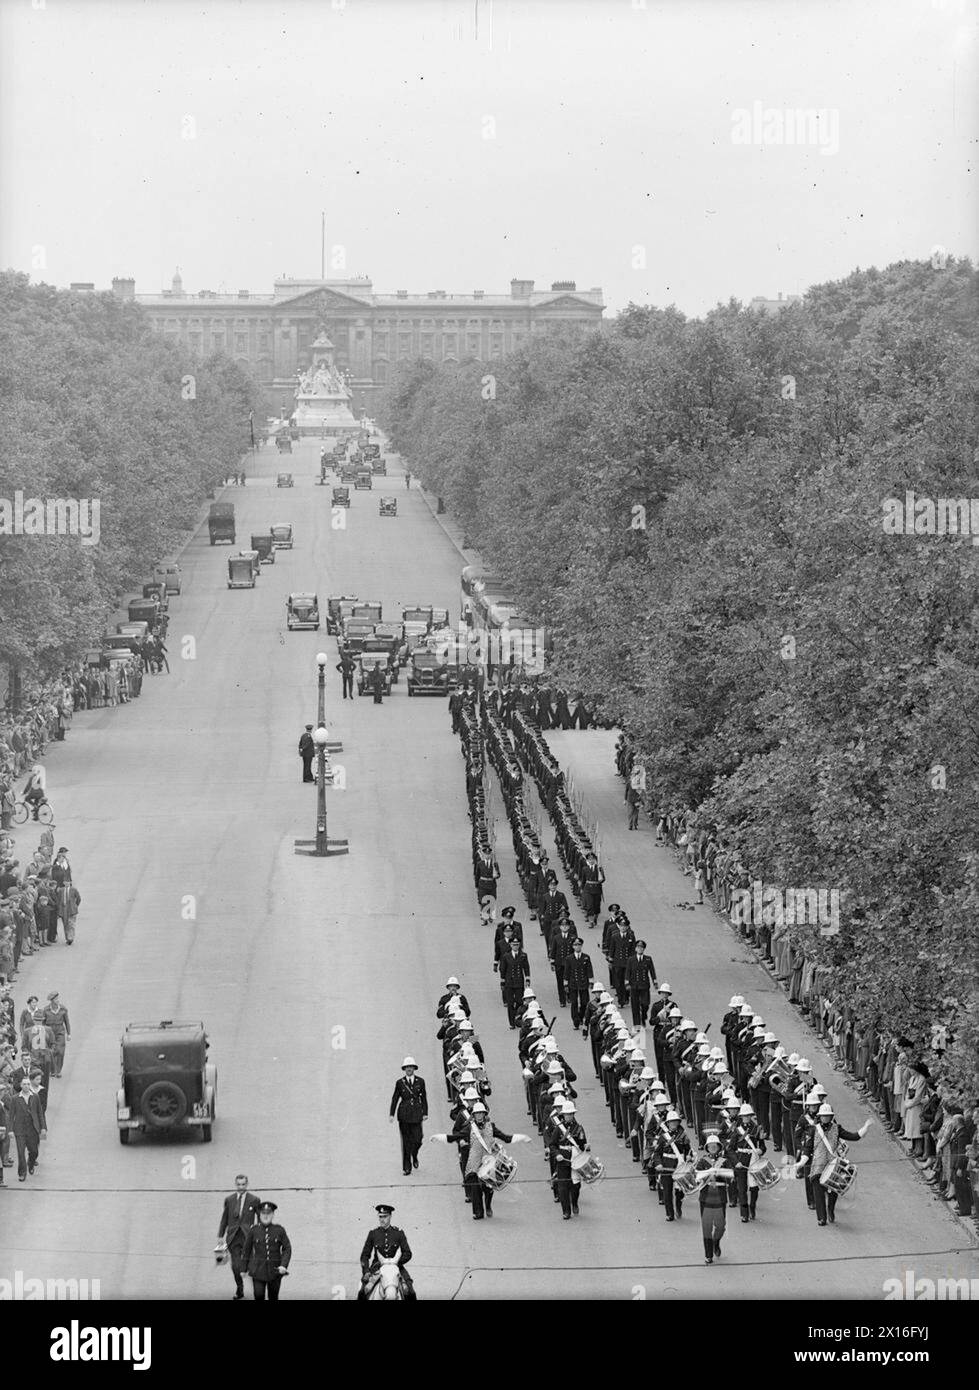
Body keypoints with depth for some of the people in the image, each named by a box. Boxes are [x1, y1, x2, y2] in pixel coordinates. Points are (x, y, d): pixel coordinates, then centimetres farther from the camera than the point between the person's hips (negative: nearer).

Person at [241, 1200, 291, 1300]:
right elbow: (246, 1250, 6)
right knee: (259, 1295, -13)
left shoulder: (279, 1230, -1)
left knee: (273, 1297, 8)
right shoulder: (253, 1230, -1)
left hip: (274, 1269, 1)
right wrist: (244, 1269, 8)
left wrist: (284, 1265, -15)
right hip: (258, 1269, -1)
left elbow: (287, 1249, -1)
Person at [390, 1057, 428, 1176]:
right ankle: (407, 1167, 8)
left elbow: (424, 1098, 8)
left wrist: (425, 1113, 4)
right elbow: (395, 1098, 4)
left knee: (417, 1140, -5)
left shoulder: (420, 1081, 4)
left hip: (416, 1114, 0)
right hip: (404, 1114, 0)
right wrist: (392, 1114, -1)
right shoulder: (400, 1082, 2)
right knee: (406, 1141, 2)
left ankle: (414, 1157, 28)